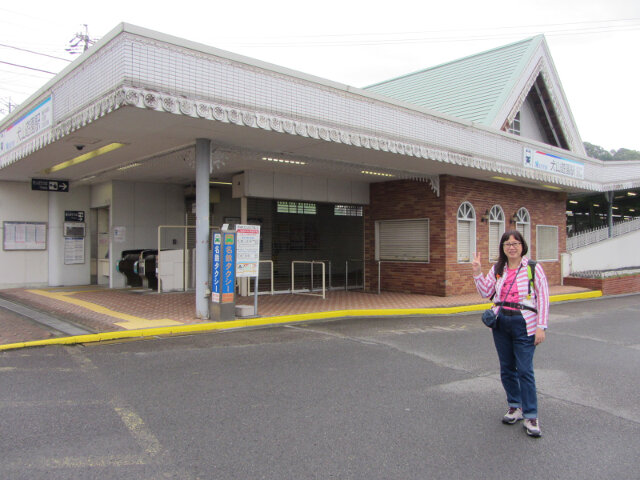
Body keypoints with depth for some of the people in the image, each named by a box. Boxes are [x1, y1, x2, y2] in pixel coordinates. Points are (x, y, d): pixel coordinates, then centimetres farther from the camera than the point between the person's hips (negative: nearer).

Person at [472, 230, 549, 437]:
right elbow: (486, 292, 9)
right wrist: (477, 273, -4)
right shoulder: (498, 269, 8)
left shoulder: (533, 268, -5)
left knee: (525, 370, -5)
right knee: (507, 368, 12)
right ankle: (515, 407, 27)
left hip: (523, 324, -5)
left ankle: (530, 417, 5)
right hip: (501, 323, 5)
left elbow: (543, 298, -6)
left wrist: (541, 326, -12)